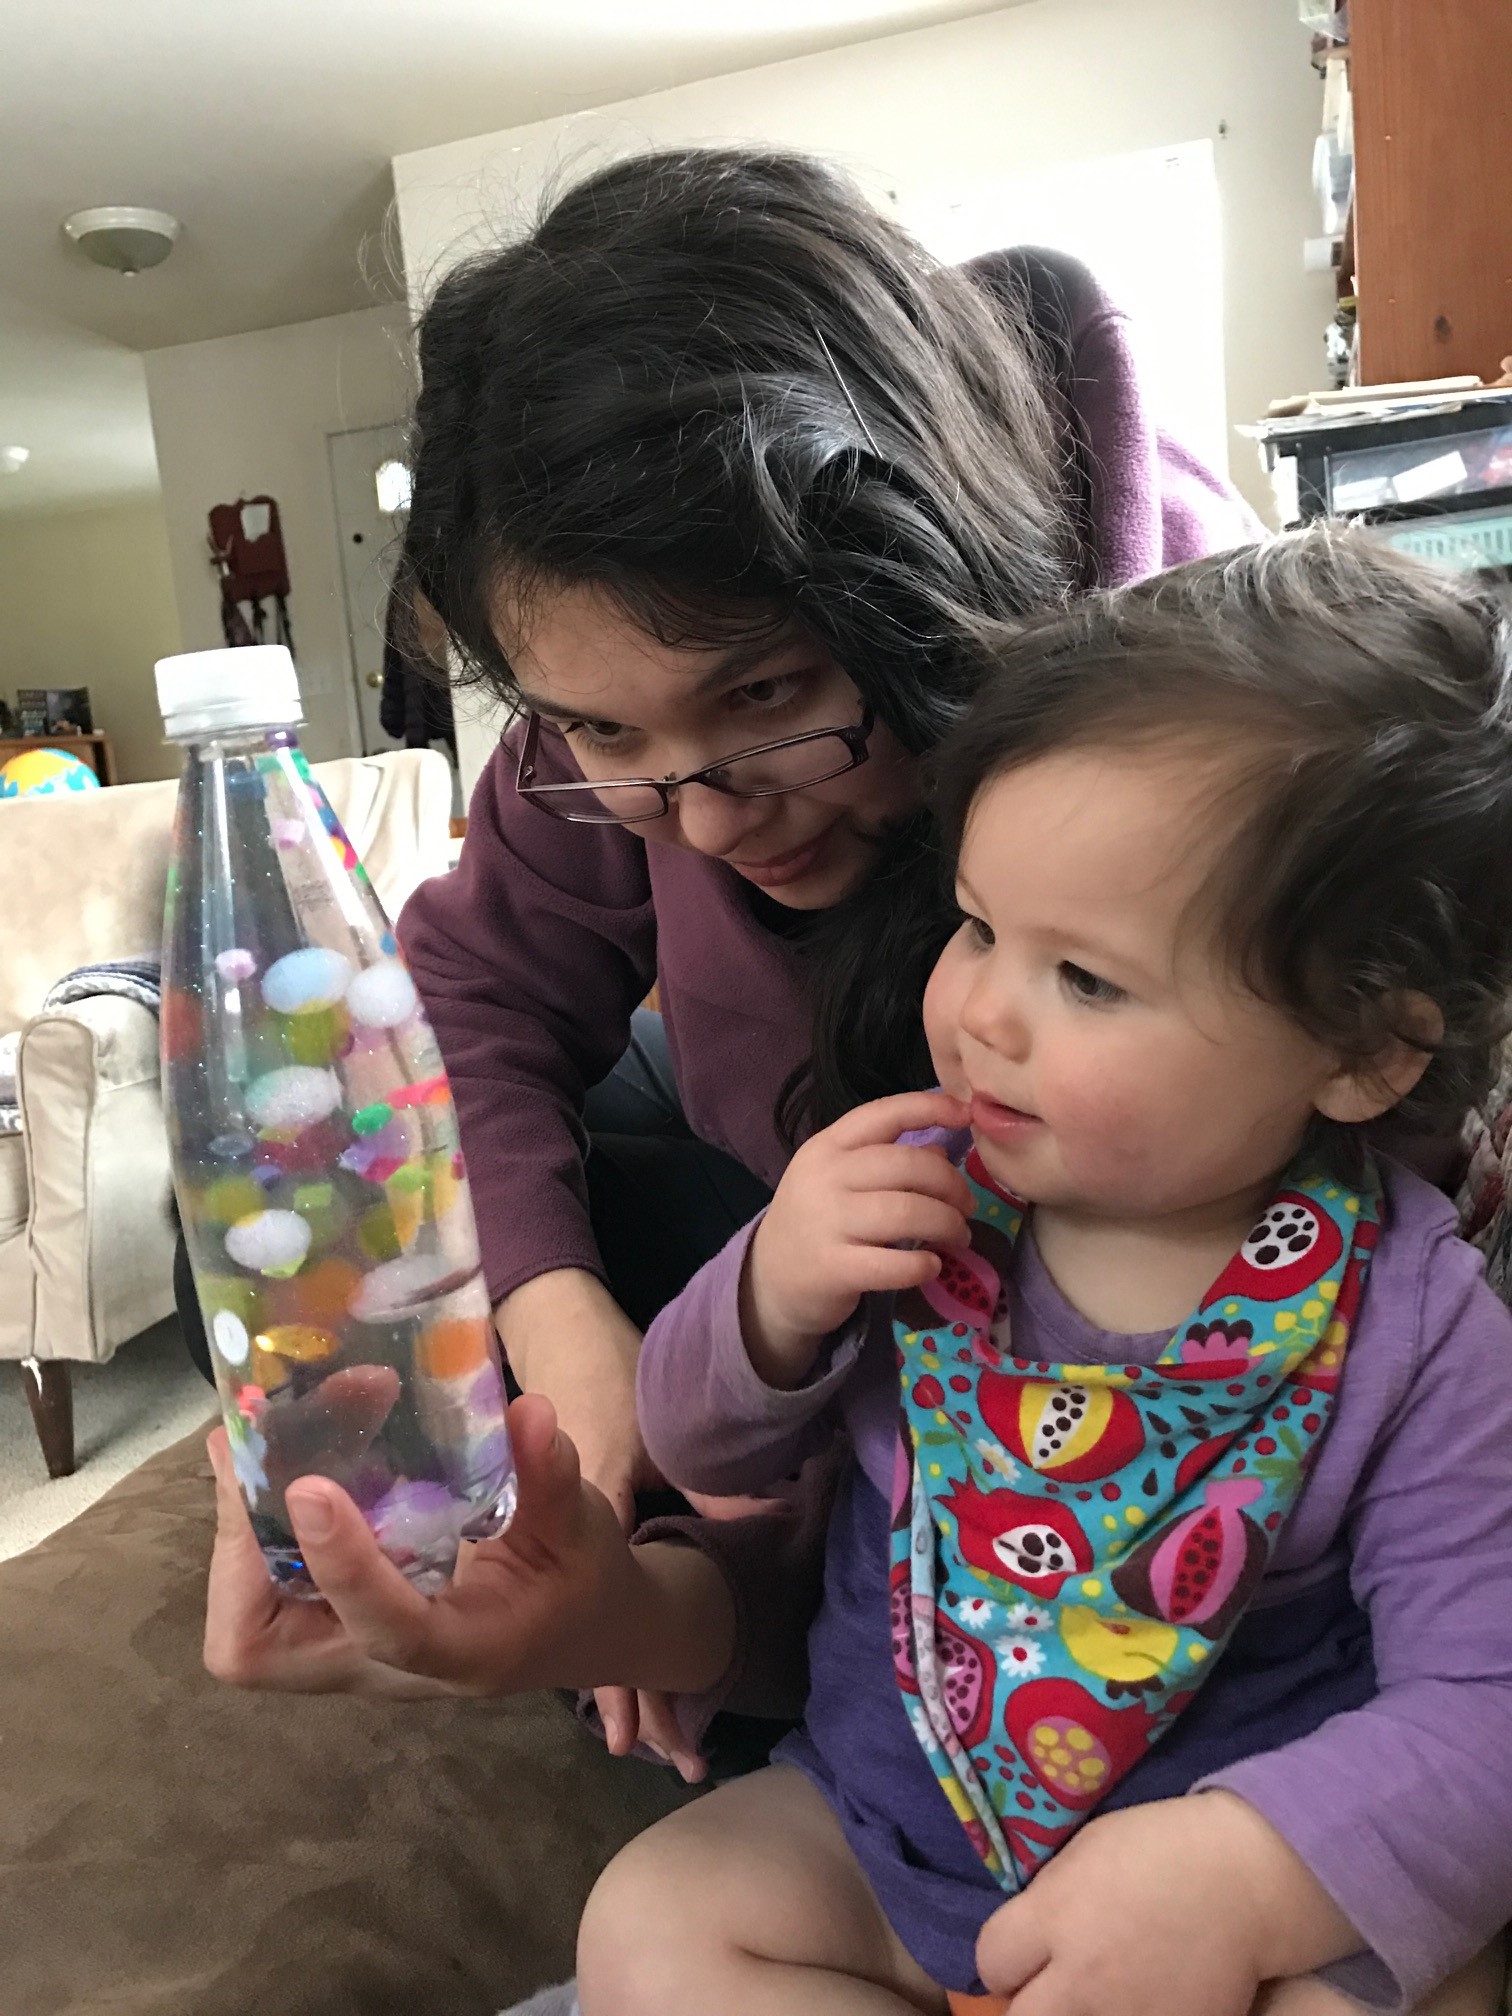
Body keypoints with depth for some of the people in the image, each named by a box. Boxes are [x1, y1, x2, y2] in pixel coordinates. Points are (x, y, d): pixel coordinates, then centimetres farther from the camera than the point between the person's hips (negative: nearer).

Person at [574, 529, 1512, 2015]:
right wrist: (772, 1299, -23)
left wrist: (1238, 1876, -33)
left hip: (1247, 1865, -2)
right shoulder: (922, 1192, -13)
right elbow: (702, 1451, -1)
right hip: (889, 1822, 3)